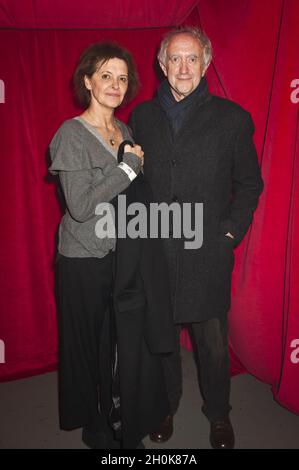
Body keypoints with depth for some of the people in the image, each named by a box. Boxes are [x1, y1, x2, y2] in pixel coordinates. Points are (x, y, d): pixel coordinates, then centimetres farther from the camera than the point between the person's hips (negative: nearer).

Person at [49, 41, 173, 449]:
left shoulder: (124, 130, 8)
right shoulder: (72, 134, -13)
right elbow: (81, 205, -22)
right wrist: (130, 166, -18)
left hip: (124, 254, 6)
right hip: (85, 260, -6)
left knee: (124, 337, 13)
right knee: (91, 343, 11)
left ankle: (121, 415, 38)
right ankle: (94, 425, 37)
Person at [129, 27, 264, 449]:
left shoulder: (231, 118, 0)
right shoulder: (142, 116, 6)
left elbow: (249, 184, 3)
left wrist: (230, 234, -6)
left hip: (208, 254, -2)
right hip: (154, 252, 2)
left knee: (213, 343, 12)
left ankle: (218, 414, 37)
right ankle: (165, 406, 41)